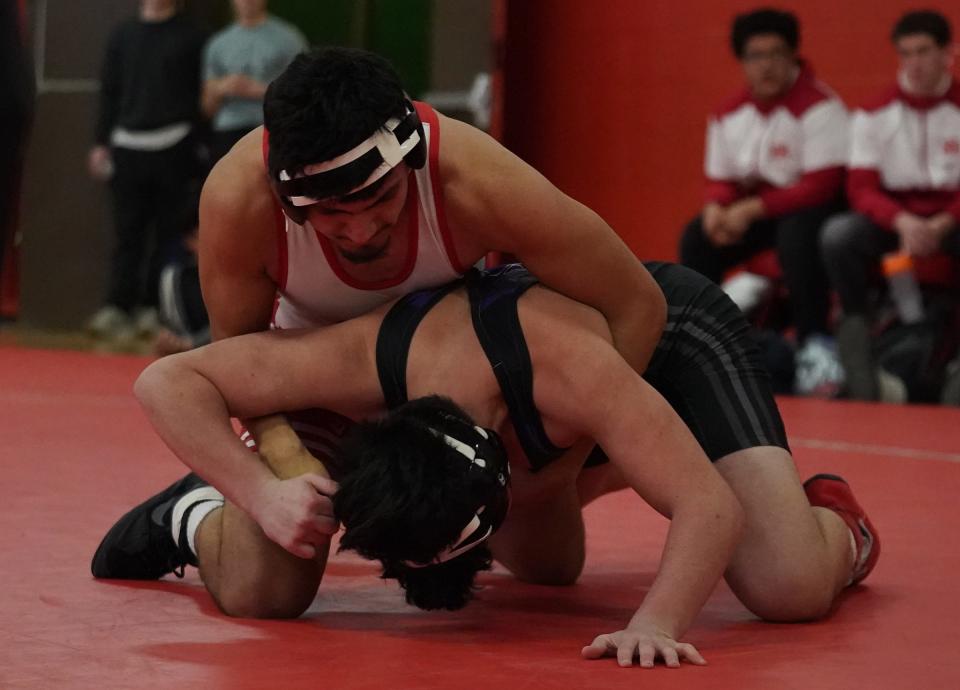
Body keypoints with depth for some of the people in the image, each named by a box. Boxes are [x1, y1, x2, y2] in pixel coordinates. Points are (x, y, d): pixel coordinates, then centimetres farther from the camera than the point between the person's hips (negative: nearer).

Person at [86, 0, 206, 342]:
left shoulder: (190, 37, 4)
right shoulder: (123, 35, 14)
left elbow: (203, 94, 1)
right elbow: (109, 92, 15)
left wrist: (201, 146, -5)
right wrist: (101, 143, 9)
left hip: (173, 146, -2)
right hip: (128, 144, 3)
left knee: (169, 232, 0)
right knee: (128, 232, -1)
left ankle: (156, 308, 3)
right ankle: (118, 308, -5)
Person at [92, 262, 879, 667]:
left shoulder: (568, 370, -48)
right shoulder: (365, 360, -39)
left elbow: (710, 507, -45)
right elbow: (166, 382, -29)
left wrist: (656, 625, -61)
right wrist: (264, 493, -43)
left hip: (674, 330, -4)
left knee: (791, 588, -19)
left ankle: (836, 525, 15)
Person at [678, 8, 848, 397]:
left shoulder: (819, 107, -18)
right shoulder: (729, 116, 3)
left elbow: (822, 185, -23)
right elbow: (720, 179, 10)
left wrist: (752, 209, -26)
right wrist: (716, 208, -16)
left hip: (813, 206, -7)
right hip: (751, 211, 7)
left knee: (797, 235, -38)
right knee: (696, 240, -11)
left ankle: (815, 344, -33)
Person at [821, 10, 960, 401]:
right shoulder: (874, 115, 3)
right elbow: (861, 188, -5)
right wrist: (903, 221, -24)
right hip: (892, 218, 1)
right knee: (838, 234, -29)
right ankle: (855, 326, -15)